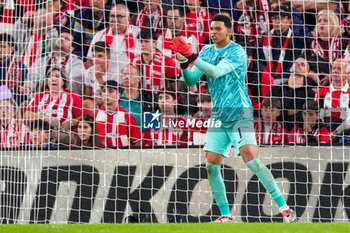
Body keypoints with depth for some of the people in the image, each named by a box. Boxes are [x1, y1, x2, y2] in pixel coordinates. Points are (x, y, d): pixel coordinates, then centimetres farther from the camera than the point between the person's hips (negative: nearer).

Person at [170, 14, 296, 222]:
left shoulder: (237, 52, -9)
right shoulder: (207, 51, 11)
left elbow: (215, 72, -22)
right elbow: (191, 80, 7)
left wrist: (191, 57, -27)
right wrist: (184, 64, -12)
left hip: (240, 114, -6)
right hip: (218, 117, 7)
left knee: (252, 161, -19)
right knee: (212, 166, -2)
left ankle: (284, 208, -16)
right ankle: (225, 215, 9)